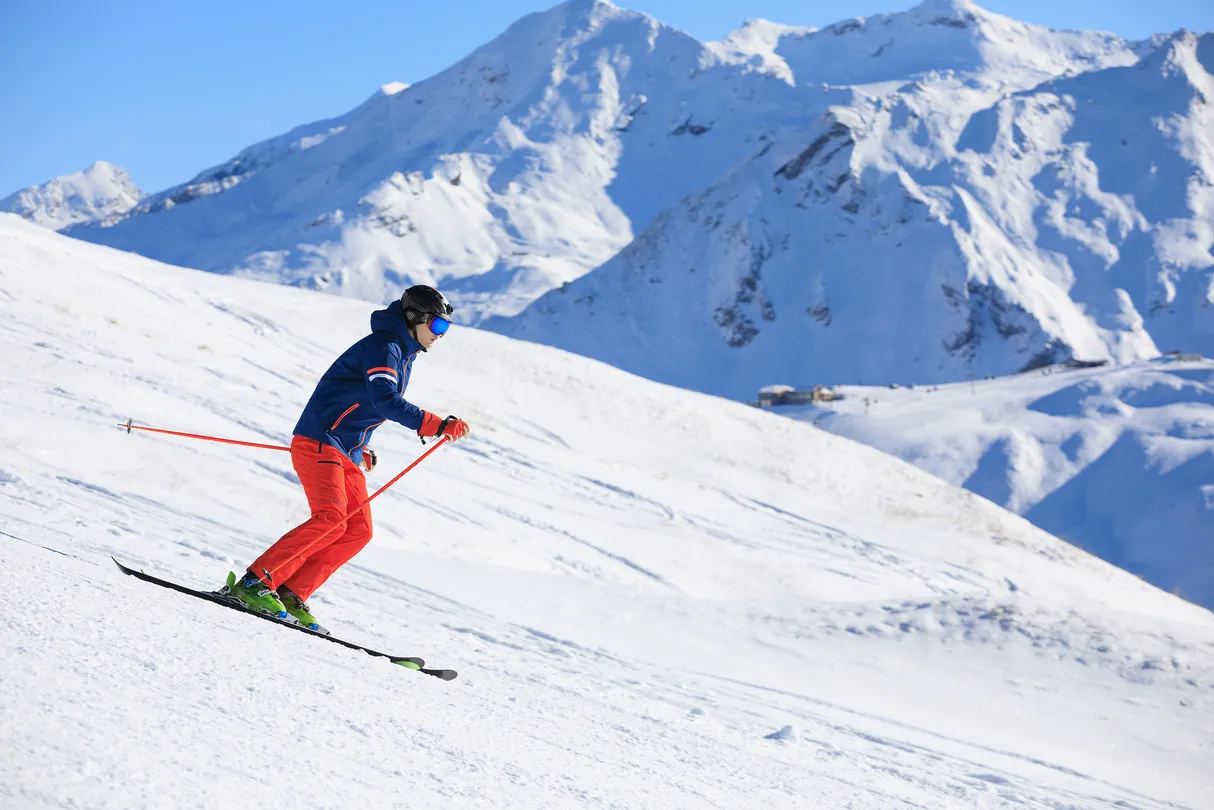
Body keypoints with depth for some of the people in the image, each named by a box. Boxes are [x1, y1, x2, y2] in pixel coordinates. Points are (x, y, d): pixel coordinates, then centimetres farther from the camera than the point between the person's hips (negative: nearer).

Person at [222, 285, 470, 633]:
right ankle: (254, 582, -21)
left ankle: (290, 593, -1)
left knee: (358, 531, -2)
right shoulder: (383, 347, -12)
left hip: (345, 454, 10)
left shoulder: (403, 355, 19)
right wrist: (438, 426, -31)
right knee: (331, 519, -24)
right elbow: (385, 401, -28)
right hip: (318, 442, -10)